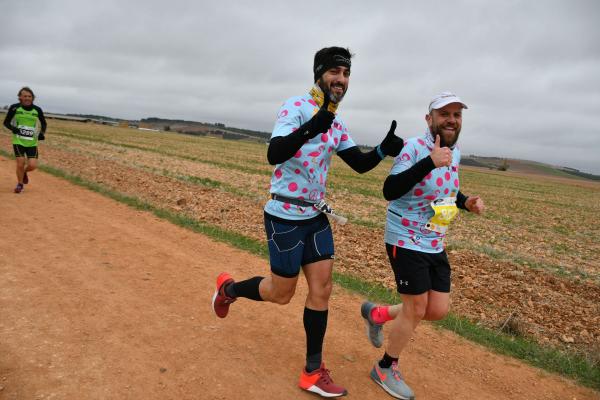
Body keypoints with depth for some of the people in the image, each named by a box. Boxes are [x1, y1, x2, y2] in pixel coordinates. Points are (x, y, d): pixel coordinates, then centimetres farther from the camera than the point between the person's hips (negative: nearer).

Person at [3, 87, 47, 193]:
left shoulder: (37, 110, 0)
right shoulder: (14, 108, -4)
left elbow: (43, 123, 14)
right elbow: (6, 122, 5)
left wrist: (42, 133, -4)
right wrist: (12, 128, -16)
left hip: (32, 143, 1)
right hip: (18, 141, -1)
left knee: (32, 165, -8)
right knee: (20, 163, -8)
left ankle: (24, 172, 30)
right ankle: (20, 184, 17)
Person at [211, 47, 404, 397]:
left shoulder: (337, 123, 10)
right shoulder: (297, 107, -14)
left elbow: (359, 164, 9)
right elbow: (274, 155, -28)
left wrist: (384, 150, -11)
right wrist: (310, 129, -45)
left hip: (316, 216, 7)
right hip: (285, 216, -7)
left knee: (322, 289, 6)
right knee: (282, 294, 5)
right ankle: (228, 288, 35)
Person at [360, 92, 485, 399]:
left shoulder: (455, 152, 6)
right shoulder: (414, 147, -18)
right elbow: (389, 191, -31)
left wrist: (465, 202, 2)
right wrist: (429, 162, -41)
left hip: (435, 245, 8)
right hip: (406, 242, -7)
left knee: (438, 310, 8)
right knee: (416, 309, 2)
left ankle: (376, 314, 32)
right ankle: (385, 369, 27)